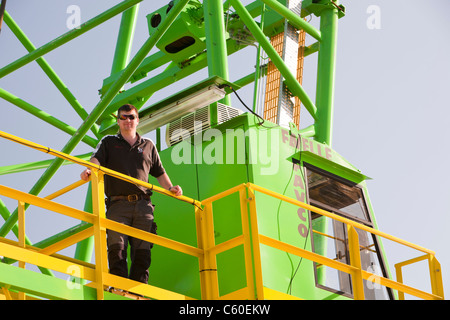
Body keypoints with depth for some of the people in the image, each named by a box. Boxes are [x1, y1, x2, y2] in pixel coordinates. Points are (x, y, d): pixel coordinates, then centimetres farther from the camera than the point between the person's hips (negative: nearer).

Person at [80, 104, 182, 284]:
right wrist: (89, 169, -22)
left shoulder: (148, 146, 24)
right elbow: (97, 159, 0)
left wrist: (170, 188, 8)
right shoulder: (109, 142, 19)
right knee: (116, 247, -17)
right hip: (118, 203, -2)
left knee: (142, 251, -6)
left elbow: (159, 173, 26)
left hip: (142, 204, 2)